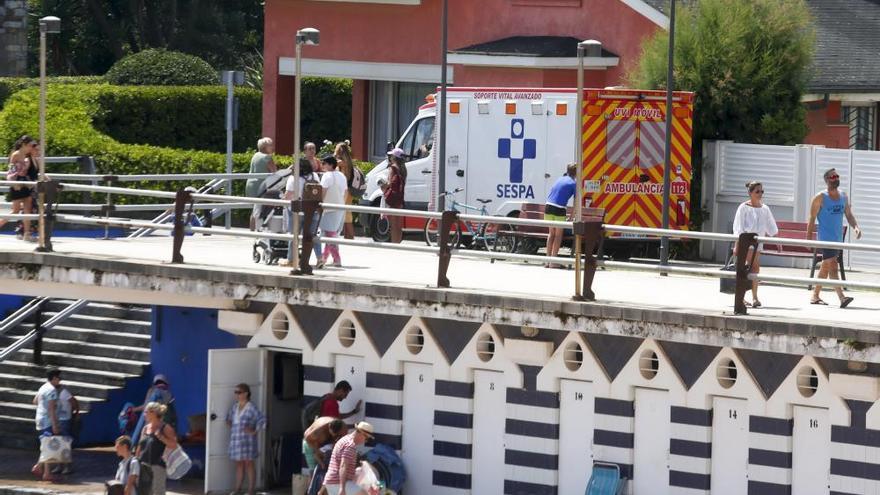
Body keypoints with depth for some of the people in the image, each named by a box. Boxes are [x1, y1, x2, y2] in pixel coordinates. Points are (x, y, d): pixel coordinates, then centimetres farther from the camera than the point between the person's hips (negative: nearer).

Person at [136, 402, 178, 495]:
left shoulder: (165, 428, -4)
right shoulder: (145, 428, 15)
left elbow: (174, 445, -13)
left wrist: (160, 436, -19)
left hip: (157, 465, -7)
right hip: (143, 466, 7)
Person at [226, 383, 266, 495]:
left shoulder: (251, 408, -11)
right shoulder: (235, 406, 10)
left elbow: (262, 420, -15)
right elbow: (229, 416, 28)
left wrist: (254, 431, -13)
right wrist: (229, 424, 11)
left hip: (247, 439, -7)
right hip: (235, 439, 7)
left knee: (248, 464, -2)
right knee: (239, 464, 13)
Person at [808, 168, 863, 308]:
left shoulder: (844, 196, 10)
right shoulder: (820, 198, -7)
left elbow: (849, 215, 12)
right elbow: (812, 219, -5)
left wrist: (855, 227, -8)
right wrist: (809, 238, -8)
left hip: (838, 239, 7)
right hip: (825, 238, -7)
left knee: (825, 267, 14)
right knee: (832, 266, -16)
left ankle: (815, 296, 23)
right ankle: (841, 297, -25)